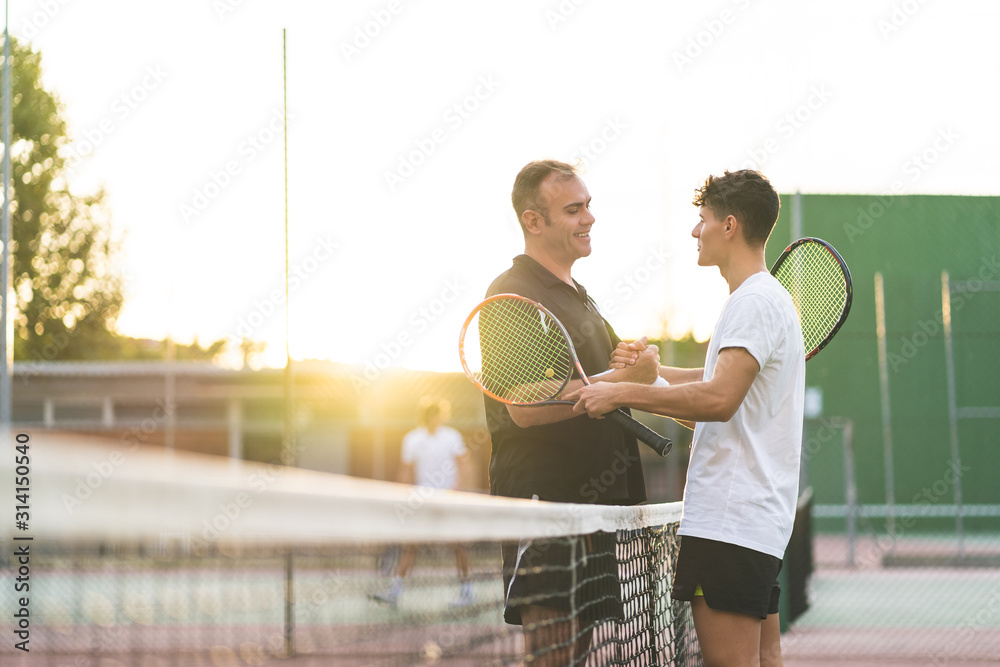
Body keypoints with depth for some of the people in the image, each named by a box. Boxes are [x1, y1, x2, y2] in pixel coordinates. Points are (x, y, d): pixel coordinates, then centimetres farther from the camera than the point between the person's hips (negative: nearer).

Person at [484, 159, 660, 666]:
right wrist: (626, 378, -21)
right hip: (545, 505, -9)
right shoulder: (513, 295, -9)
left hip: (593, 505, 9)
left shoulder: (579, 298, 23)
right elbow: (526, 406, -21)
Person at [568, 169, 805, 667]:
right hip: (762, 522, 11)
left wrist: (623, 393, -23)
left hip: (729, 521, -11)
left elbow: (720, 398, -26)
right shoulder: (771, 298, 21)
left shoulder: (754, 301, -13)